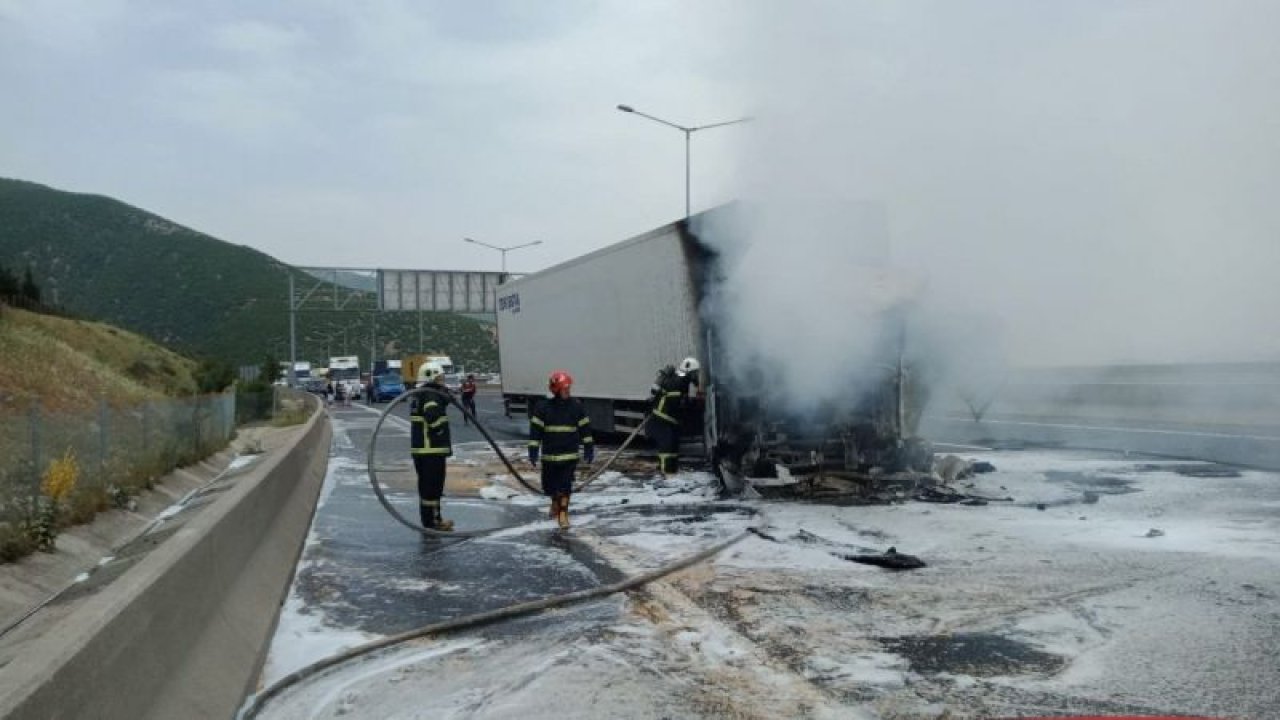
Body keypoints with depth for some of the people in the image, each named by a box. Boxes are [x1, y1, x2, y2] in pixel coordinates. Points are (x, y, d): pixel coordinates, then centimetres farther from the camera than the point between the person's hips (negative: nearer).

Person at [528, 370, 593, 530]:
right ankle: (555, 502, 40)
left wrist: (589, 448, 7)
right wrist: (533, 451, -8)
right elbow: (535, 429, -5)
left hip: (570, 455, 0)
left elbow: (585, 428, 6)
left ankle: (563, 512, 1)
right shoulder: (543, 407, -7)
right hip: (549, 455, 0)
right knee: (550, 484, 13)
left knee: (565, 484, -6)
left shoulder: (576, 407, -2)